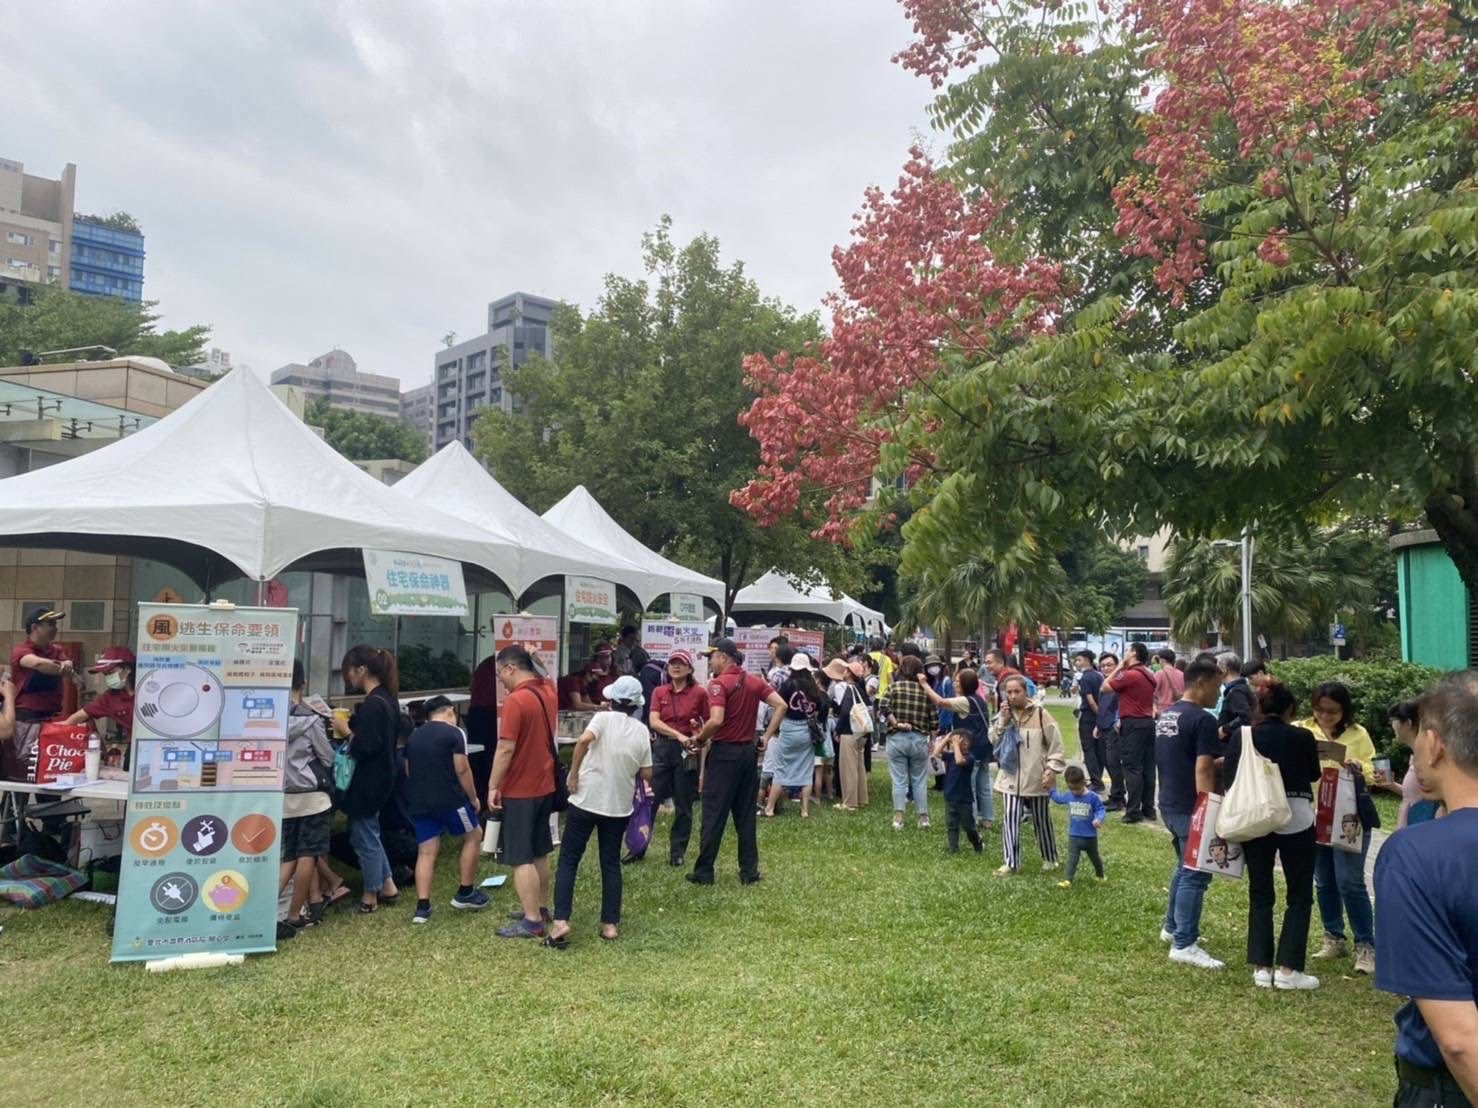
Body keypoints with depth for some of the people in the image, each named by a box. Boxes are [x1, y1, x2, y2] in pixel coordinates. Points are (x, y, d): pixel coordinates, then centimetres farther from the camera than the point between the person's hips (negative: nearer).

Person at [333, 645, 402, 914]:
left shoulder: (372, 704, -23)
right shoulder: (386, 698, 7)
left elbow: (365, 748, -25)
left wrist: (345, 731, -13)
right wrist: (350, 724, 5)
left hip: (368, 781, -10)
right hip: (378, 777, 10)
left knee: (364, 837, 5)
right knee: (369, 833, 21)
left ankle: (371, 896, 19)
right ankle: (388, 887, 28)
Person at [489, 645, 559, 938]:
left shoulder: (515, 701, -21)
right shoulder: (547, 692, 4)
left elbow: (505, 750, -22)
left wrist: (493, 786, -13)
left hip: (519, 790, -9)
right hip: (544, 785, 9)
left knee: (521, 859, -3)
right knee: (539, 852, 18)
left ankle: (532, 921, -1)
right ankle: (541, 907, 29)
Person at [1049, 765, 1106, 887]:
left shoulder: (1093, 797, -17)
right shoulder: (1068, 795, -4)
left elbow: (1100, 809, -12)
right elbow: (1057, 797, 15)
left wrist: (1098, 819, -30)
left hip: (1090, 836, -1)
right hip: (1074, 836, 1)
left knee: (1094, 857, 21)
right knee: (1072, 859, -4)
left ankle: (1100, 876, 42)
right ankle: (1067, 880, -8)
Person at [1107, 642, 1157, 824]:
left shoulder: (1129, 674, -15)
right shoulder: (1150, 675, 12)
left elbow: (1105, 687, -8)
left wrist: (1119, 667, -2)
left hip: (1133, 724, -8)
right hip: (1148, 721, 8)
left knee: (1132, 767, -5)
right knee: (1148, 767, 10)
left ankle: (1133, 811, -5)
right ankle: (1148, 808, 15)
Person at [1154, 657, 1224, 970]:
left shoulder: (1165, 715, 10)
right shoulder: (1202, 719, -17)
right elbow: (1203, 770, -22)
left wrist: (1220, 760, 24)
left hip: (1169, 804, 9)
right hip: (1191, 808, -9)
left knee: (1185, 866, 23)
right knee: (1196, 874, -2)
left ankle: (1172, 927, 32)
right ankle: (1184, 944, 2)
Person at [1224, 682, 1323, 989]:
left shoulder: (1241, 737, -2)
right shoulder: (1301, 737, -6)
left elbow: (1227, 778, -2)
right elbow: (1314, 774, 11)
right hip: (1296, 819, -2)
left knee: (1260, 895, 11)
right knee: (1299, 896, 8)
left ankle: (1261, 967, 9)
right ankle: (1288, 969, 5)